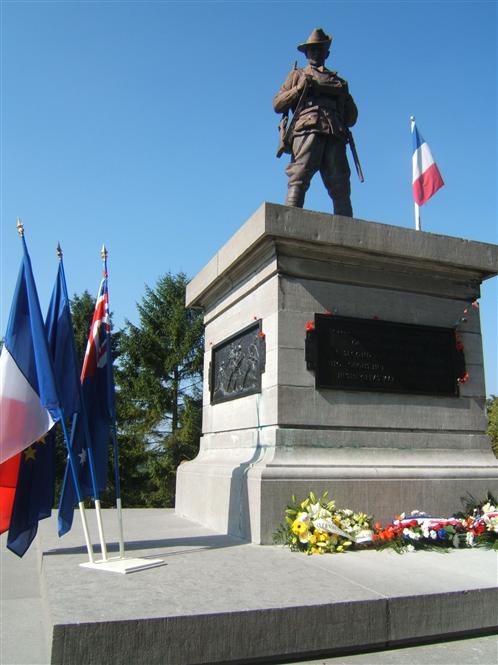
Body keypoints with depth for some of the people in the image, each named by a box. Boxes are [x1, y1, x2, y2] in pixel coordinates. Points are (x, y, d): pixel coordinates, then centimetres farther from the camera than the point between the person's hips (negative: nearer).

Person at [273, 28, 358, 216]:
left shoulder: (338, 81, 34)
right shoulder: (297, 75, 29)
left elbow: (352, 118, 30)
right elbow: (277, 104, 17)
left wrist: (344, 92, 13)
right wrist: (299, 89, 3)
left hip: (335, 136, 2)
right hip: (307, 131, -2)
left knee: (341, 187, -10)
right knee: (299, 179, -19)